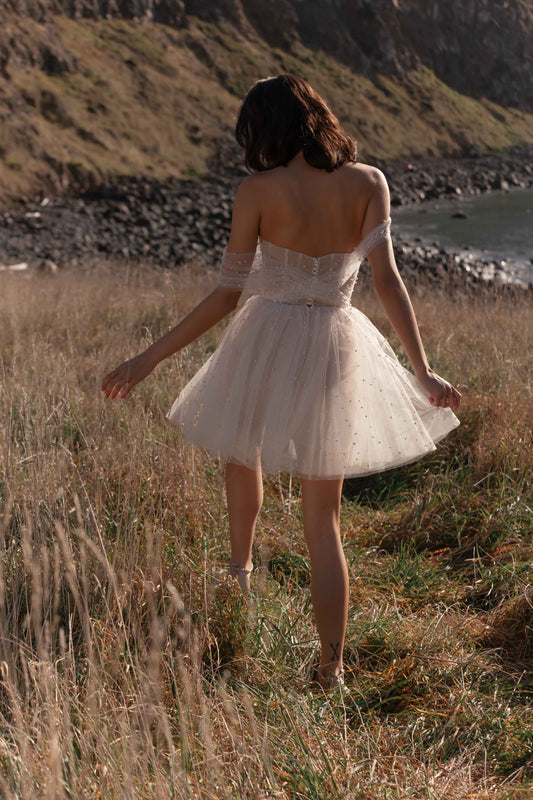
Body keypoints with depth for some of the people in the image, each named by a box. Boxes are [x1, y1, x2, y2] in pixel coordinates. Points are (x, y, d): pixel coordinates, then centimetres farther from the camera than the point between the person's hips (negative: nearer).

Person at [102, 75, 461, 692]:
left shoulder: (258, 191, -10)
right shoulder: (368, 183, -3)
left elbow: (226, 295, -11)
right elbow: (387, 277, -13)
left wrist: (147, 360, -4)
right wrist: (422, 372, -12)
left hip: (266, 343, -2)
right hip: (336, 349, 2)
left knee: (242, 451, 33)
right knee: (323, 519, 12)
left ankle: (240, 567, 55)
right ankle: (331, 671, 10)